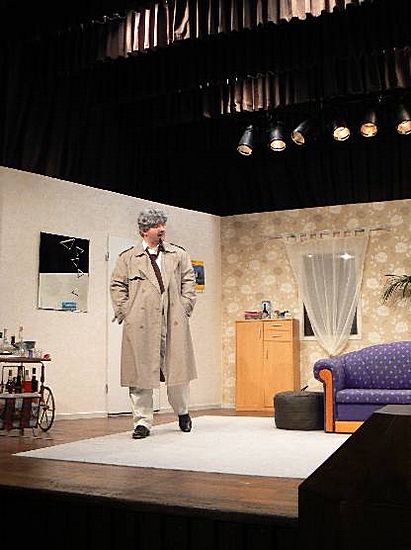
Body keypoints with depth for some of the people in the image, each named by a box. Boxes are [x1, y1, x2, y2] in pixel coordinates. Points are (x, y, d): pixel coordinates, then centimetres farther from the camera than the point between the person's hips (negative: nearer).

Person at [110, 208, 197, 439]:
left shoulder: (178, 254, 14)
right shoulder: (128, 258, 8)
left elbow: (189, 281, 14)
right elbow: (117, 286, 9)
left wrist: (185, 307, 3)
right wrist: (125, 313, -1)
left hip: (174, 323, 2)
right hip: (140, 325, -1)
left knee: (177, 368, 6)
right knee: (141, 372, -1)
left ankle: (183, 412, 30)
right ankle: (143, 422, 10)